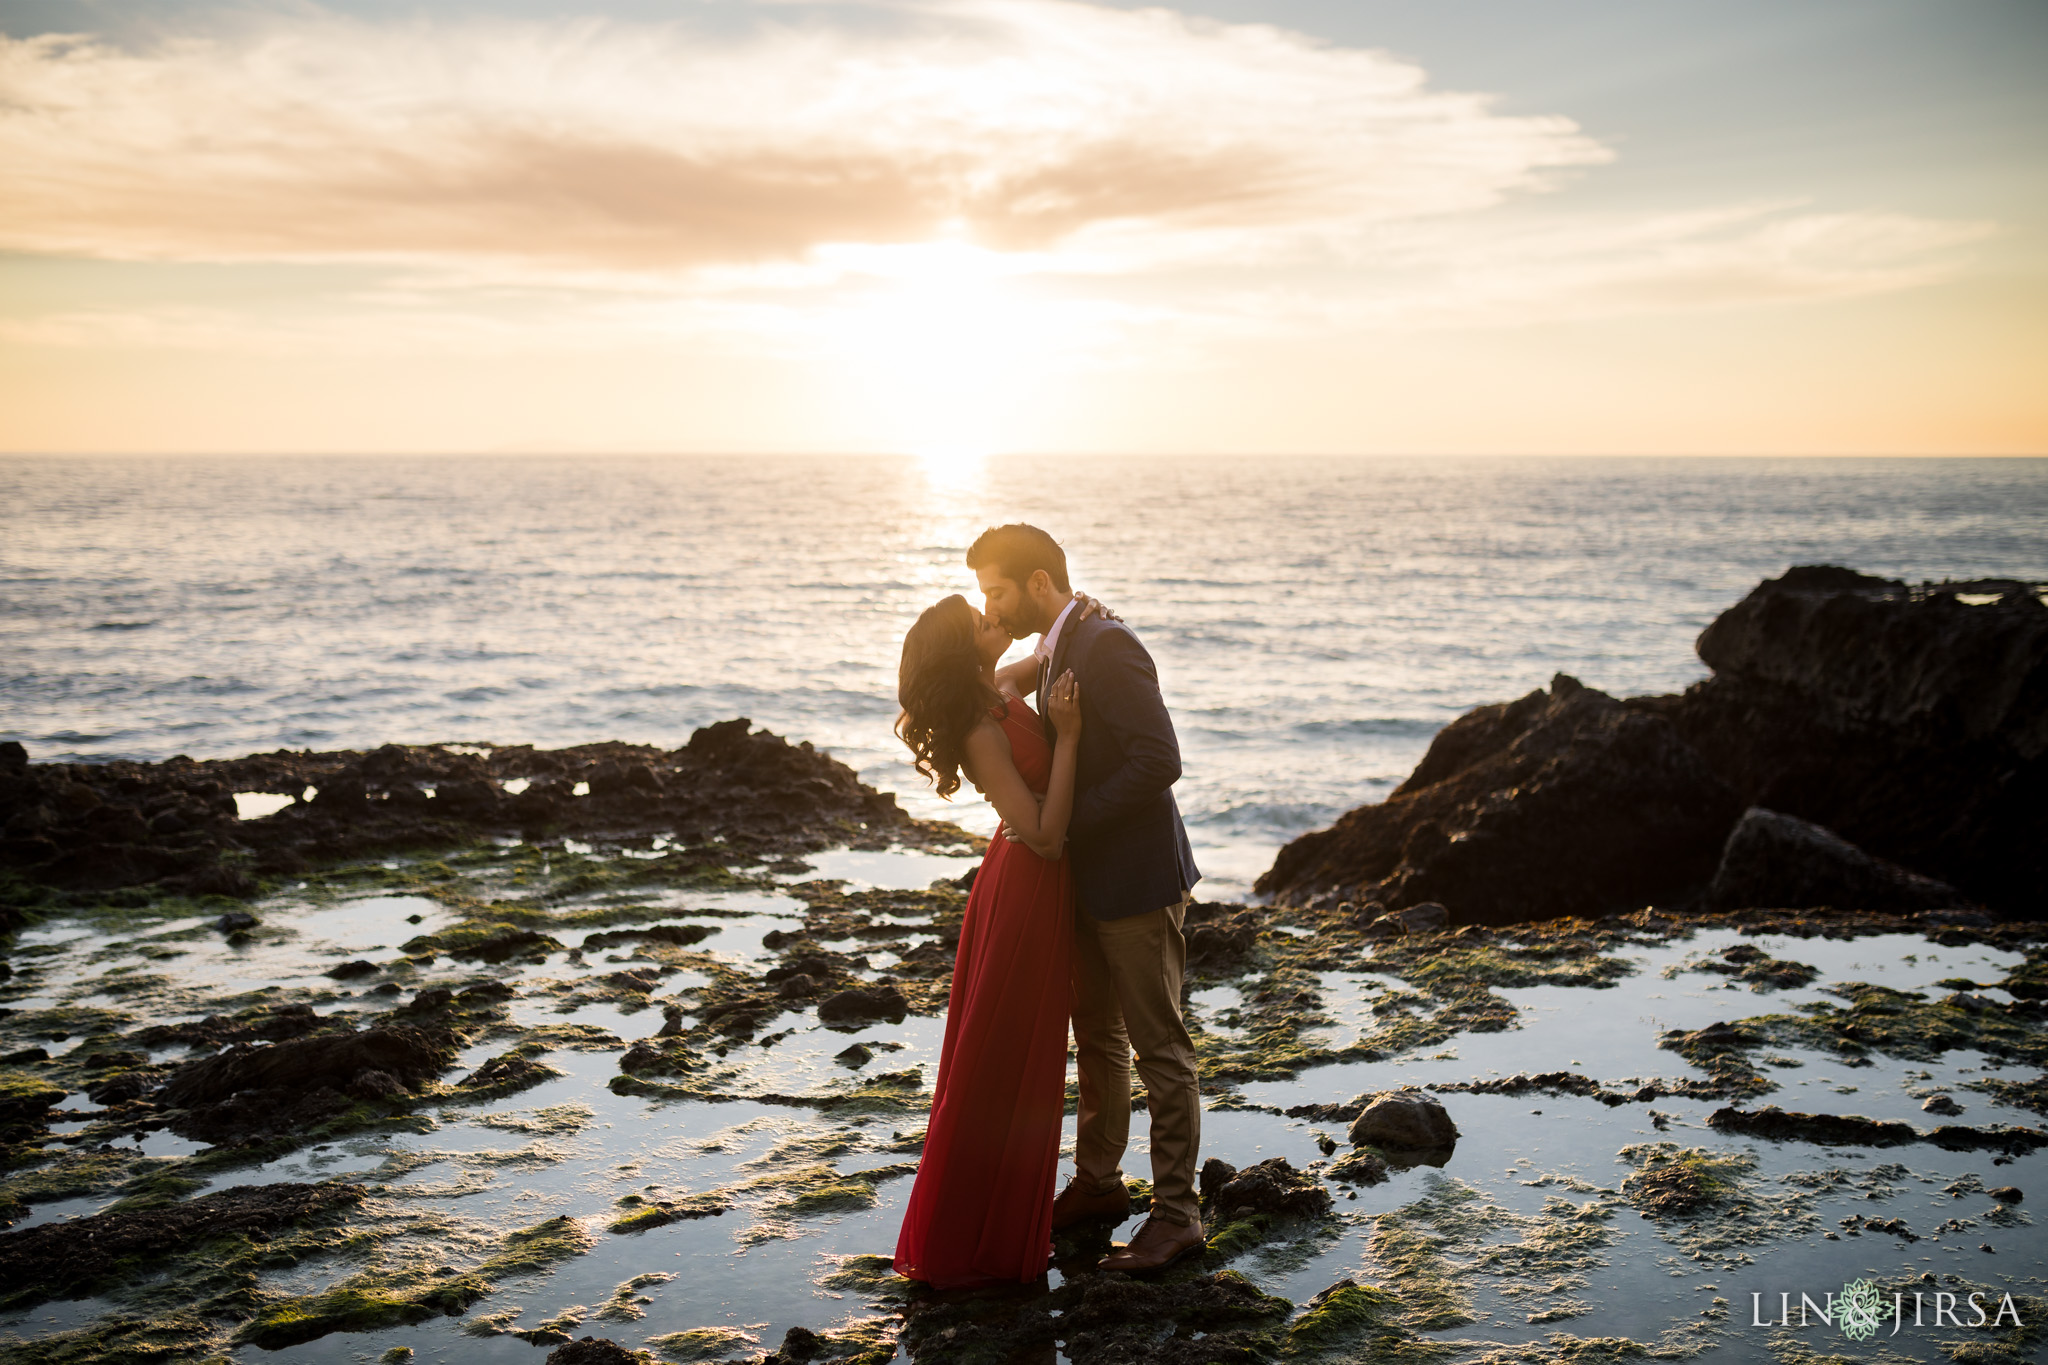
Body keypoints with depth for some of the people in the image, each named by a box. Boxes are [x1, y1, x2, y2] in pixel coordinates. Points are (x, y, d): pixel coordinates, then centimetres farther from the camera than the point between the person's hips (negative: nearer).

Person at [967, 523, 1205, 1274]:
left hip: (1138, 881, -10)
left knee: (1160, 1048, 1)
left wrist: (1066, 822, -22)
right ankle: (1098, 1183, 34)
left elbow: (1158, 760, -27)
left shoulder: (1107, 647, -21)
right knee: (1096, 1037, 19)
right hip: (1090, 880, 10)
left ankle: (1176, 1213, 11)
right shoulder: (1056, 649, 9)